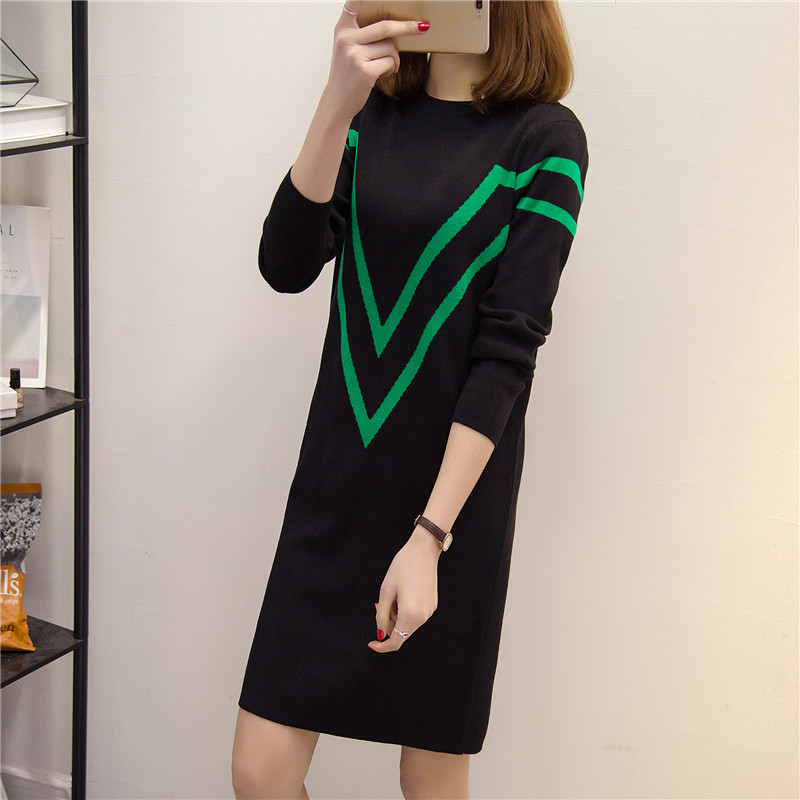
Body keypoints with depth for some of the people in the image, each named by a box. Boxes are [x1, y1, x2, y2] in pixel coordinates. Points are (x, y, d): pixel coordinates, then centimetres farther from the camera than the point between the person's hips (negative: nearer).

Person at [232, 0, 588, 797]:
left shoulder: (546, 139, -6)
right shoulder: (372, 118, 7)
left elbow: (509, 348, -13)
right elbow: (286, 266, -7)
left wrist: (429, 535, -19)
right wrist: (337, 105, -20)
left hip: (454, 493, -3)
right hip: (333, 487, 4)